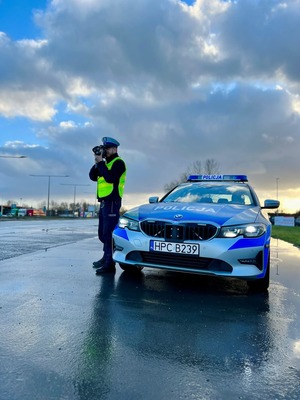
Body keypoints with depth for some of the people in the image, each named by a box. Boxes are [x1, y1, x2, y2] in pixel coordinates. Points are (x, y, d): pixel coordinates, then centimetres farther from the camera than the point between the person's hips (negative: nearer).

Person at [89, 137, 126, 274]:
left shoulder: (118, 162, -5)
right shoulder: (105, 163, 22)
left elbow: (110, 178, -22)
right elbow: (93, 176, 12)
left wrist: (100, 162, -14)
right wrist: (97, 163, 0)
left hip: (112, 202, -9)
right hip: (103, 202, 9)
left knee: (108, 233, -12)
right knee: (102, 233, 15)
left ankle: (110, 264, -10)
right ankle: (106, 257, 27)